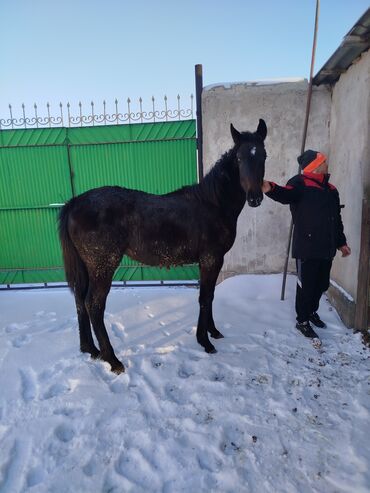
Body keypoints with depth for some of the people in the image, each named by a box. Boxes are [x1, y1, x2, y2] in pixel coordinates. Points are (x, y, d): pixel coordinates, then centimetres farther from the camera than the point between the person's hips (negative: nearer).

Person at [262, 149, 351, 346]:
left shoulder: (331, 189, 15)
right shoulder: (301, 183, -7)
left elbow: (337, 220, 22)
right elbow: (286, 195, -31)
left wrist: (341, 242, 25)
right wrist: (271, 189, -52)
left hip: (326, 249, 7)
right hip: (307, 249, -7)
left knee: (322, 284, 19)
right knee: (306, 286, 3)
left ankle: (312, 311, 42)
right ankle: (302, 321, 20)